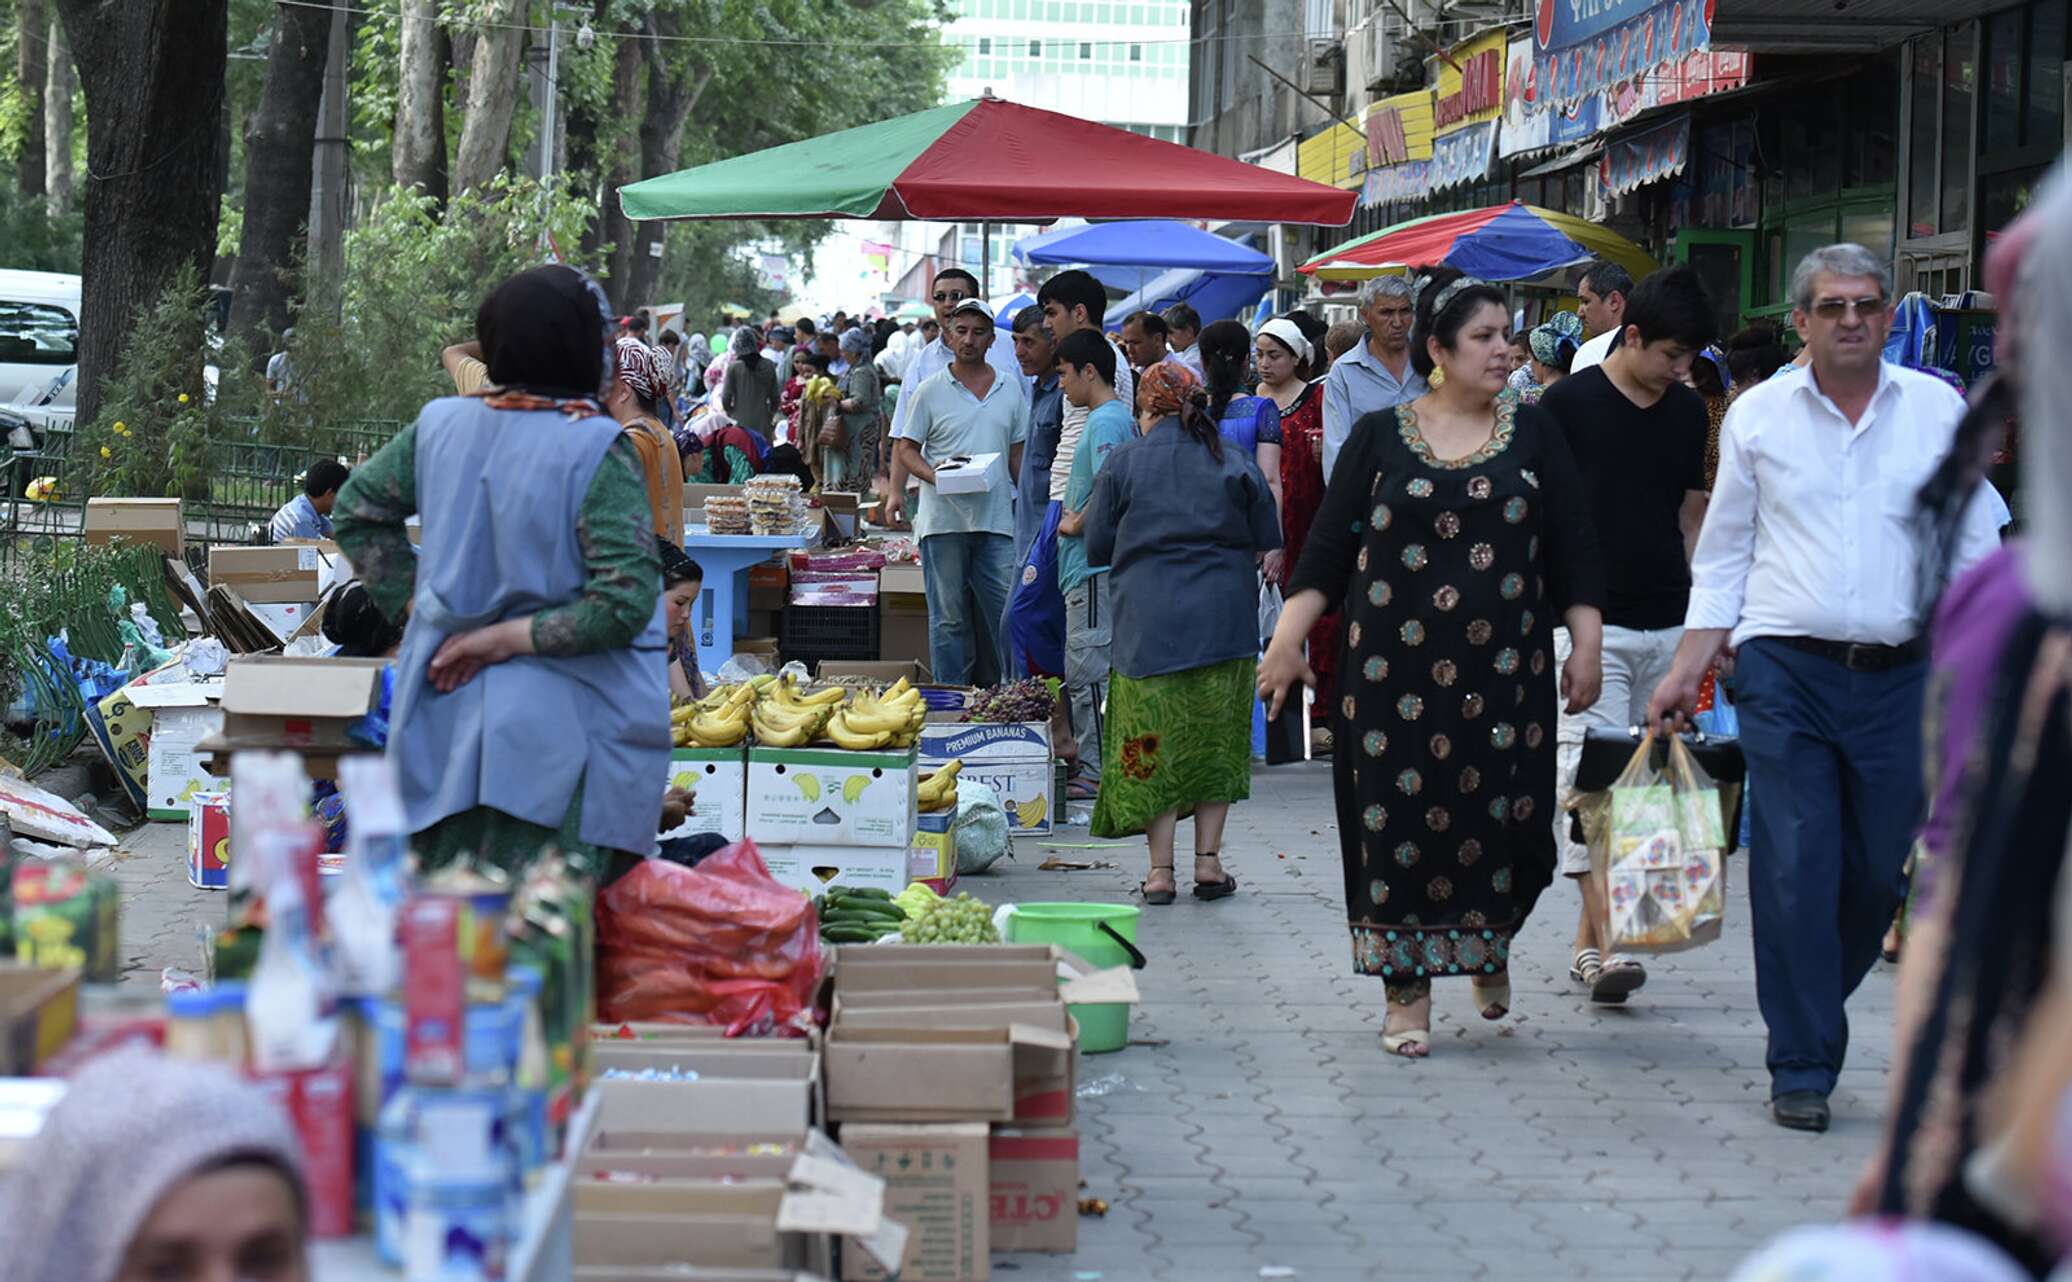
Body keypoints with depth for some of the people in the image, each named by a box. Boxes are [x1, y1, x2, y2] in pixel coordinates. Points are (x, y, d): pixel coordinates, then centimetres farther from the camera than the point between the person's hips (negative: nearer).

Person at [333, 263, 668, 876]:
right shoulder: (596, 449, -13)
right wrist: (511, 637, -10)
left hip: (443, 707, 6)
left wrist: (411, 597, 14)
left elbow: (358, 508, 19)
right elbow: (625, 600, -18)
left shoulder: (441, 425, 4)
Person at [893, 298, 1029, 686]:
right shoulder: (930, 391, 2)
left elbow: (1018, 454, 15)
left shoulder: (1010, 389, 11)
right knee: (949, 618, 2)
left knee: (1002, 615, -1)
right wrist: (933, 474, -16)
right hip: (944, 520, -2)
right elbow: (907, 449, 4)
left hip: (996, 521, 2)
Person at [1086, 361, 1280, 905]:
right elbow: (1267, 543, 9)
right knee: (1216, 740, 9)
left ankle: (1161, 870, -1)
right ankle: (1208, 861, 7)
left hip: (1148, 621, -1)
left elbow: (1097, 548, 4)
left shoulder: (1122, 463, 1)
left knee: (1154, 743, 2)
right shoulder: (1236, 465, 5)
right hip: (1224, 621, 1)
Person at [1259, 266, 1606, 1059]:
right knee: (1400, 818, -2)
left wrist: (1585, 646, 1)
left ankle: (1488, 947, 28)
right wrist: (1288, 639, -5)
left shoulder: (1533, 435, 8)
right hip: (1397, 662, -1)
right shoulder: (1380, 437, 4)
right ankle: (1408, 992, 8)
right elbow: (1328, 548, 3)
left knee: (1501, 814, -1)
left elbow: (1575, 551, 8)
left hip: (1504, 667, 1)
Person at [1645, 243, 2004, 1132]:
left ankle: (1810, 1010, 30)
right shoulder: (1758, 415, 5)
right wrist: (1686, 673, 4)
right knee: (1795, 872, -6)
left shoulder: (1938, 410, 6)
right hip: (1786, 668, -1)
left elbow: (1971, 549, 10)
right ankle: (1802, 1067, 2)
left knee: (1879, 872, 6)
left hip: (1899, 676, 1)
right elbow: (1722, 558, 10)